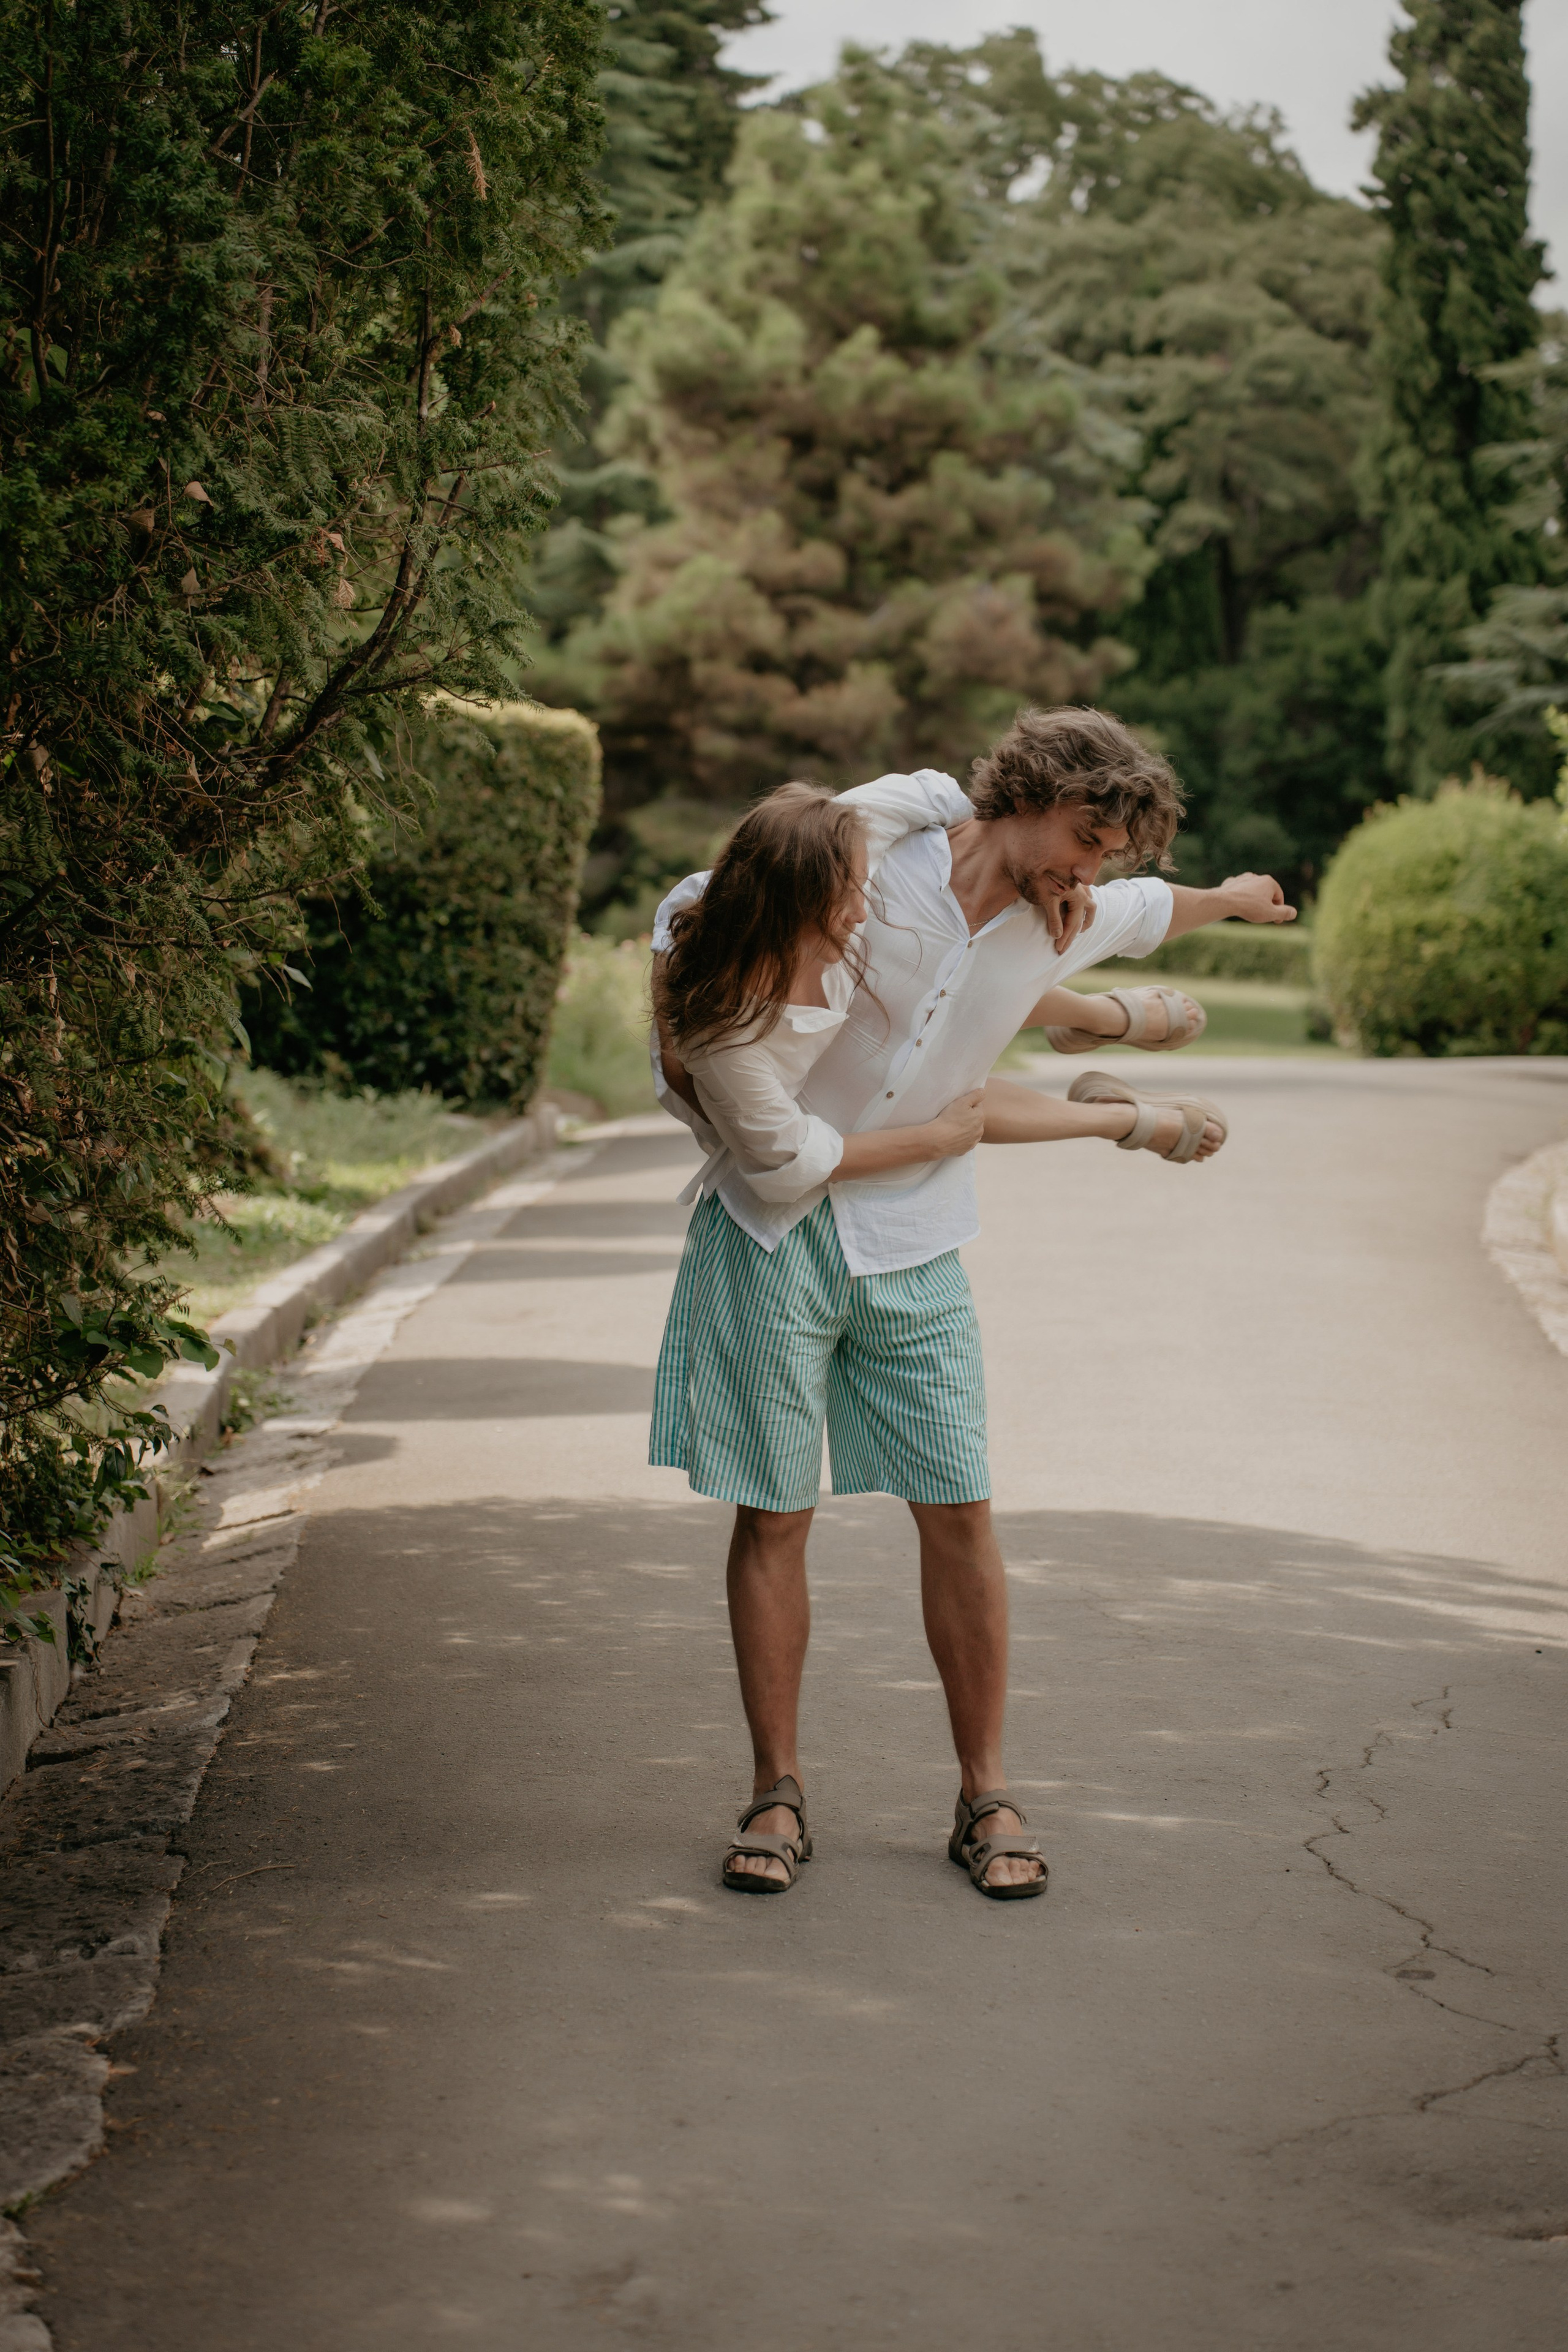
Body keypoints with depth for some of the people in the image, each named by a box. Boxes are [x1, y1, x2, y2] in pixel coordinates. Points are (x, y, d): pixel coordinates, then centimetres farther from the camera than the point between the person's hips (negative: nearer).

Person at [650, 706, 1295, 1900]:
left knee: (960, 1513, -2)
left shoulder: (1071, 923, 3)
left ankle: (986, 1795, 11)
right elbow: (697, 906, 3)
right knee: (773, 1516, 0)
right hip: (773, 1229, -3)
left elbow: (1147, 909, 29)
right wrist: (675, 1015, -11)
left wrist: (1231, 898, 48)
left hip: (915, 1247, 3)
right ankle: (778, 1793, 12)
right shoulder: (872, 846, -8)